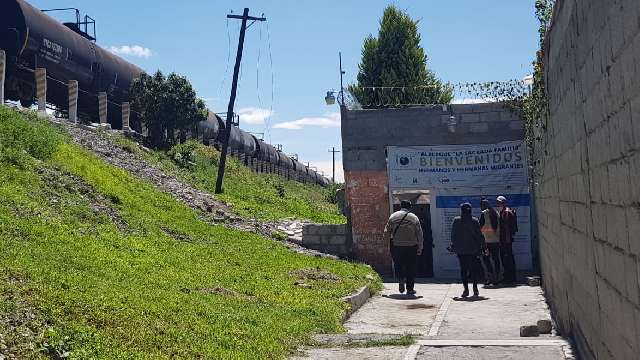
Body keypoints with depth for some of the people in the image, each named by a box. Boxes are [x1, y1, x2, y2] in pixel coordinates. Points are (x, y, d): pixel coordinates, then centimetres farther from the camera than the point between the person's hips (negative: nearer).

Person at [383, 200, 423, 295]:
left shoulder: (393, 216, 3)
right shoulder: (414, 218, 1)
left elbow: (386, 233, 2)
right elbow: (420, 234, 2)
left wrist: (389, 244, 13)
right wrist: (420, 248, 8)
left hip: (396, 246, 0)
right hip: (411, 246, 0)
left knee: (398, 265, 14)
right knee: (410, 267, 8)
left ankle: (401, 279, -12)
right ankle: (410, 289, 10)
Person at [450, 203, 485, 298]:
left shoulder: (456, 221, -2)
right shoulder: (474, 221, -4)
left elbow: (453, 235, 3)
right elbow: (479, 235, -2)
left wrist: (453, 246, 13)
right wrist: (481, 246, 5)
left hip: (460, 250, 0)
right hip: (473, 249, 0)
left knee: (463, 269, 5)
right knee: (474, 269, 9)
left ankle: (466, 289, 2)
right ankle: (475, 288, 7)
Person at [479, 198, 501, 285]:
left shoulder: (484, 213, -6)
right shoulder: (496, 213, 11)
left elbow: (480, 226, -7)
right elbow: (499, 226, 14)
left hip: (488, 240, -6)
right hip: (497, 240, 6)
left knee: (486, 258, 3)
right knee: (496, 259, 8)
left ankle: (490, 276, -7)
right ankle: (496, 279, 9)